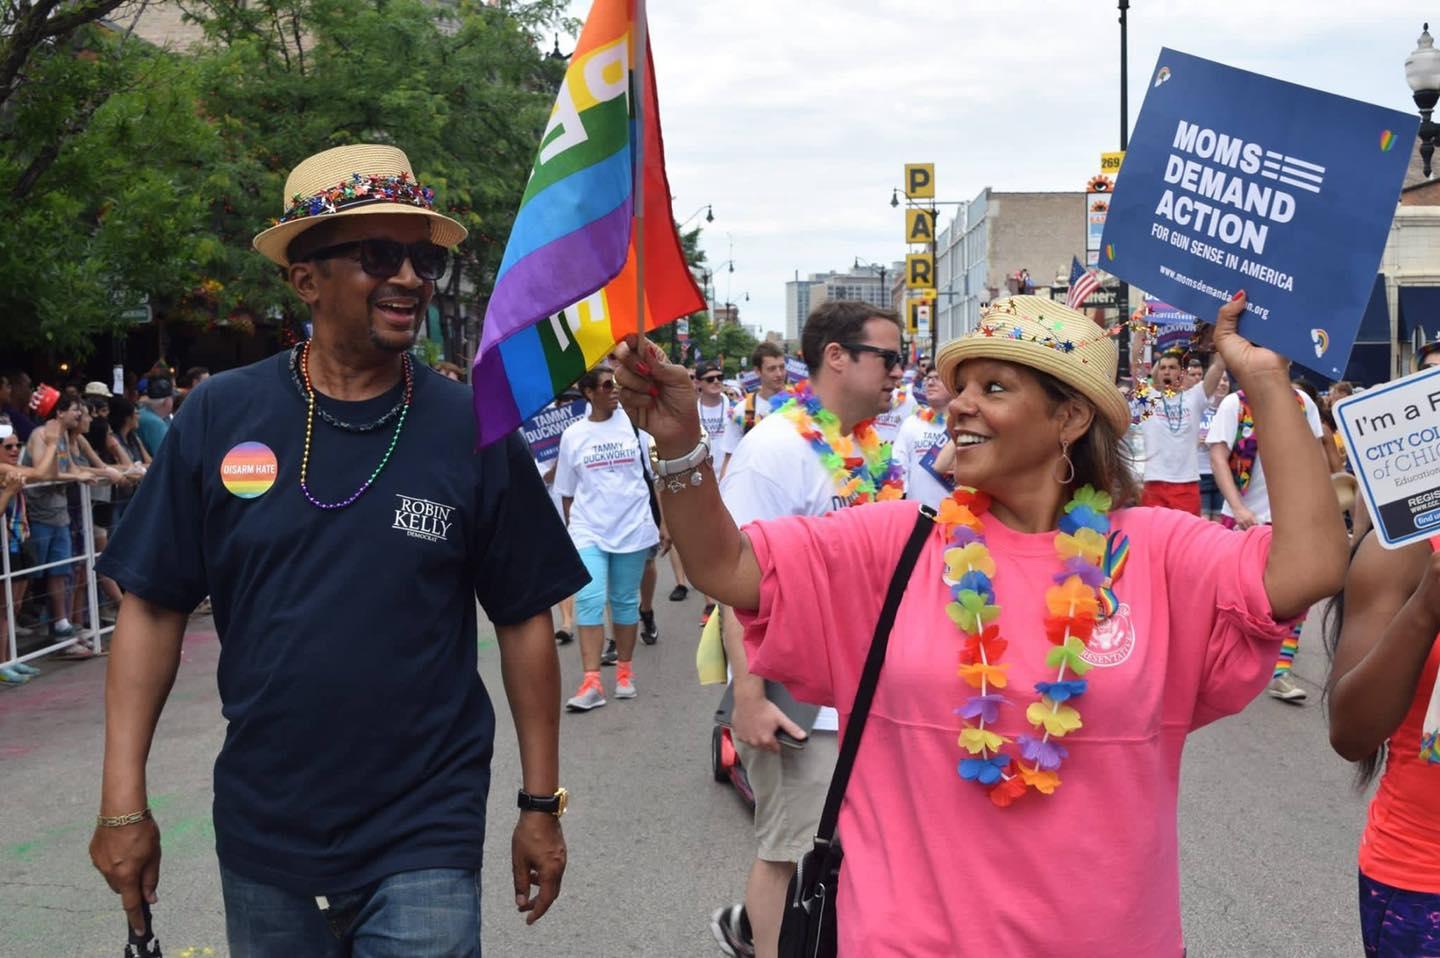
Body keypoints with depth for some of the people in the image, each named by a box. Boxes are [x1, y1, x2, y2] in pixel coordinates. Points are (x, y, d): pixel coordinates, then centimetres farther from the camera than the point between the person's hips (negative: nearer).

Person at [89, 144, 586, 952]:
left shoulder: (474, 432, -7)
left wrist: (541, 805, 0)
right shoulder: (221, 416, -5)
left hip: (425, 839, -2)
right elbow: (154, 607, 0)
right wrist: (124, 802, -2)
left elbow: (525, 620, -2)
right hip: (261, 833, 2)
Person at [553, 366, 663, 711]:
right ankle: (591, 682, -10)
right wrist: (570, 532, 14)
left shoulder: (634, 425, 0)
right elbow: (567, 491, 11)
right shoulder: (572, 435, 3)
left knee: (625, 600, 8)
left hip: (633, 528, 0)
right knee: (589, 599, -10)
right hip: (589, 531, 0)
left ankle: (624, 671, 23)